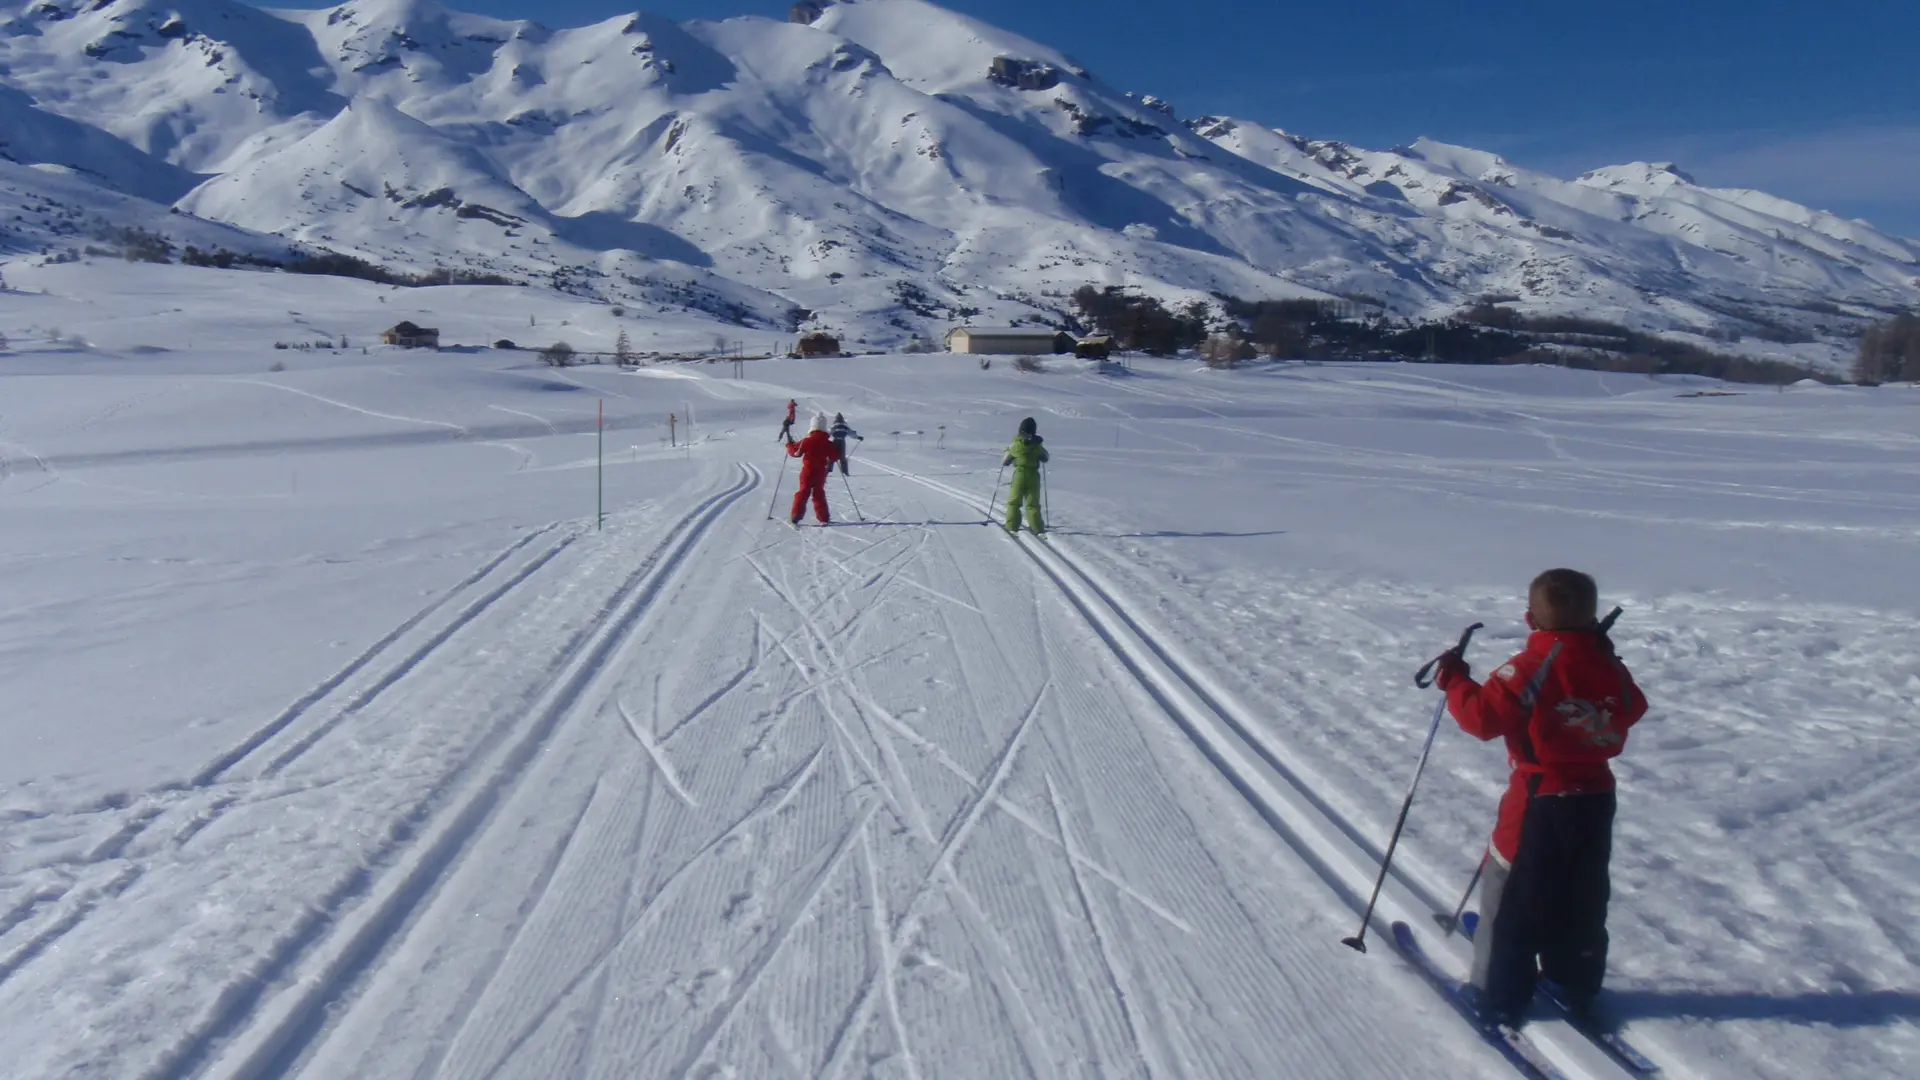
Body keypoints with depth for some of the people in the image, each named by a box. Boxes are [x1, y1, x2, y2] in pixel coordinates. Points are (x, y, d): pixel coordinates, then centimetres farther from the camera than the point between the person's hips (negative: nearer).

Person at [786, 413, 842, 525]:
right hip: (821, 472, 2)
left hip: (808, 471, -2)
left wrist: (789, 444, 12)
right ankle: (824, 518, 9)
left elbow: (795, 452, -6)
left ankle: (795, 517, 1)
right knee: (819, 493, 14)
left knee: (803, 492, 5)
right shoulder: (828, 443, -5)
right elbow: (835, 456, 1)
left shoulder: (807, 441, -12)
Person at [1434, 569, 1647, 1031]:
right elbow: (1631, 708, 17)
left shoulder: (1532, 667, -20)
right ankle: (1578, 990, 32)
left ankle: (1500, 999, 12)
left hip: (1539, 803, -6)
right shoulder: (1610, 668, -2)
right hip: (1595, 799, 6)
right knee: (1582, 900, 20)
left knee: (1511, 900, 6)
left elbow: (1483, 716, -22)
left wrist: (1455, 680, -6)